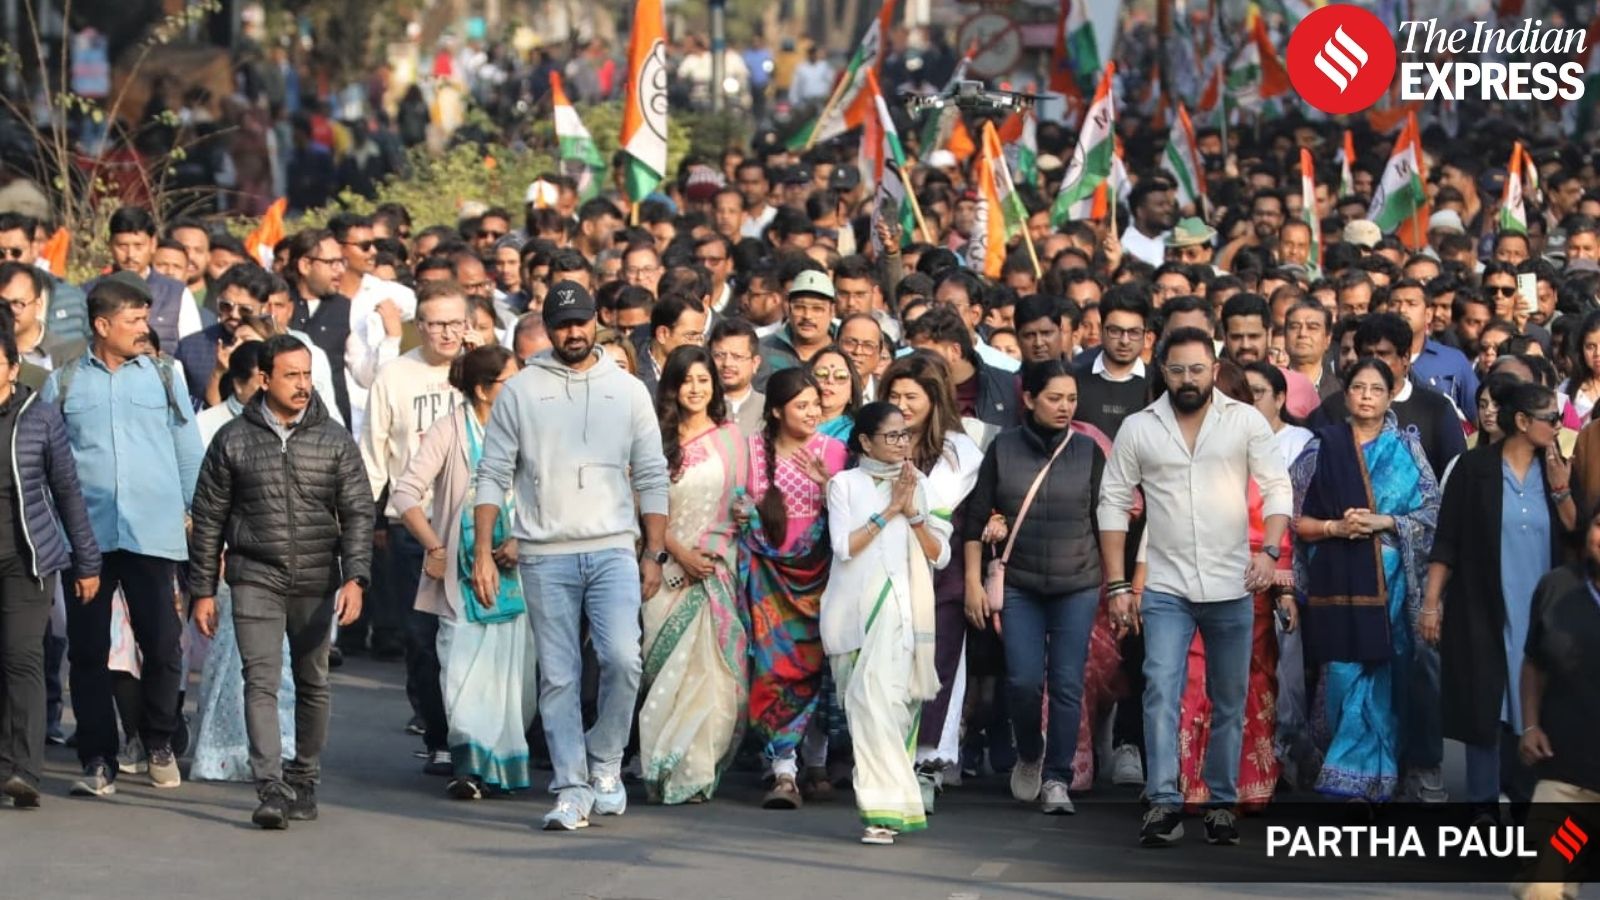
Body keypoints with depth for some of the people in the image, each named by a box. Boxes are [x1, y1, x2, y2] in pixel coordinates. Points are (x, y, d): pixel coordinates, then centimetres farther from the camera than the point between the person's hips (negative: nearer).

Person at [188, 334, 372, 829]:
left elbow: (357, 513, 2)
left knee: (313, 684, 10)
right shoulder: (233, 440, 2)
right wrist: (203, 590, 4)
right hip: (255, 578, -2)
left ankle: (304, 781, 24)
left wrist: (355, 578, -11)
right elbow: (208, 519, 6)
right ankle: (271, 789, -19)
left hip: (317, 582, 2)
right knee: (261, 681, -13)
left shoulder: (335, 440, 4)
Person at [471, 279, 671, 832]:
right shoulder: (520, 392, 6)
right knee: (558, 677, 0)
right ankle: (572, 789, 5)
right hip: (545, 556, 0)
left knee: (623, 660, -15)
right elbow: (493, 475, 5)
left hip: (613, 550, 0)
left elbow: (652, 478, 10)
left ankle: (604, 760, 6)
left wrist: (655, 553, 3)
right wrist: (482, 553, -3)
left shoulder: (628, 390, 9)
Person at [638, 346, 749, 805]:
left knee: (709, 668, -8)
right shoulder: (658, 439, 6)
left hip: (716, 568, 0)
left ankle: (694, 771, -5)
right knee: (668, 672, -4)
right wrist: (682, 554, -9)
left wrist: (712, 552, -3)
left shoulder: (731, 437, 8)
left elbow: (739, 503, 9)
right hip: (668, 570, 0)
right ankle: (666, 769, -1)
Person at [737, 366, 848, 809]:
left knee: (814, 666, -1)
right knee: (774, 664, -10)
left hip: (815, 569, 0)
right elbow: (742, 504, 17)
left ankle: (816, 763, 14)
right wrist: (743, 515, -5)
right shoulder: (754, 449, 6)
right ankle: (783, 770, -13)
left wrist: (828, 484, -14)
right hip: (767, 570, 0)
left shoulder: (831, 450, 4)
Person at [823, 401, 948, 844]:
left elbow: (940, 555, 10)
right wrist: (888, 511, -5)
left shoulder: (919, 484, 15)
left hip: (902, 610, 1)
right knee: (872, 702, -7)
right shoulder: (845, 484, 8)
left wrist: (913, 513, -3)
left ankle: (884, 808, -17)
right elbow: (844, 546, -5)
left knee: (893, 702, -13)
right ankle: (885, 807, -5)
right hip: (856, 609, -1)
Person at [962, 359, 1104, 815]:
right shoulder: (1003, 449, 2)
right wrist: (973, 582, -1)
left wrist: (1115, 583, 2)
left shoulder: (1088, 451, 4)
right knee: (1024, 679, -7)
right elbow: (976, 519, 3)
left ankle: (1056, 778, 6)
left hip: (1078, 586, 1)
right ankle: (1029, 754, 20)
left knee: (1068, 683, -3)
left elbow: (1104, 519, 7)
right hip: (1019, 585, 0)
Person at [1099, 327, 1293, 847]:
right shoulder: (1138, 428, 2)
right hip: (1166, 588, 0)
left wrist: (1270, 550, -18)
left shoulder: (1246, 421, 0)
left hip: (1232, 589, 1)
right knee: (1161, 691, -15)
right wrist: (1117, 584, -3)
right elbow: (1114, 503, 3)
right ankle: (1164, 804, -17)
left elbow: (1277, 488, -1)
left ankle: (1222, 804, 19)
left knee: (1229, 703, 8)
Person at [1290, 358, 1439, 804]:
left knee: (1383, 679, 1)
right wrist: (1336, 527, -11)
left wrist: (1383, 523, -11)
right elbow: (1294, 518, 6)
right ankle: (1353, 775, 5)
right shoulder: (1322, 448, 7)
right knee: (1344, 678, -5)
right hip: (1337, 582, -1)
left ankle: (1363, 775, 10)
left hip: (1391, 583, 1)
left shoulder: (1407, 449, 8)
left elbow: (1431, 514, 3)